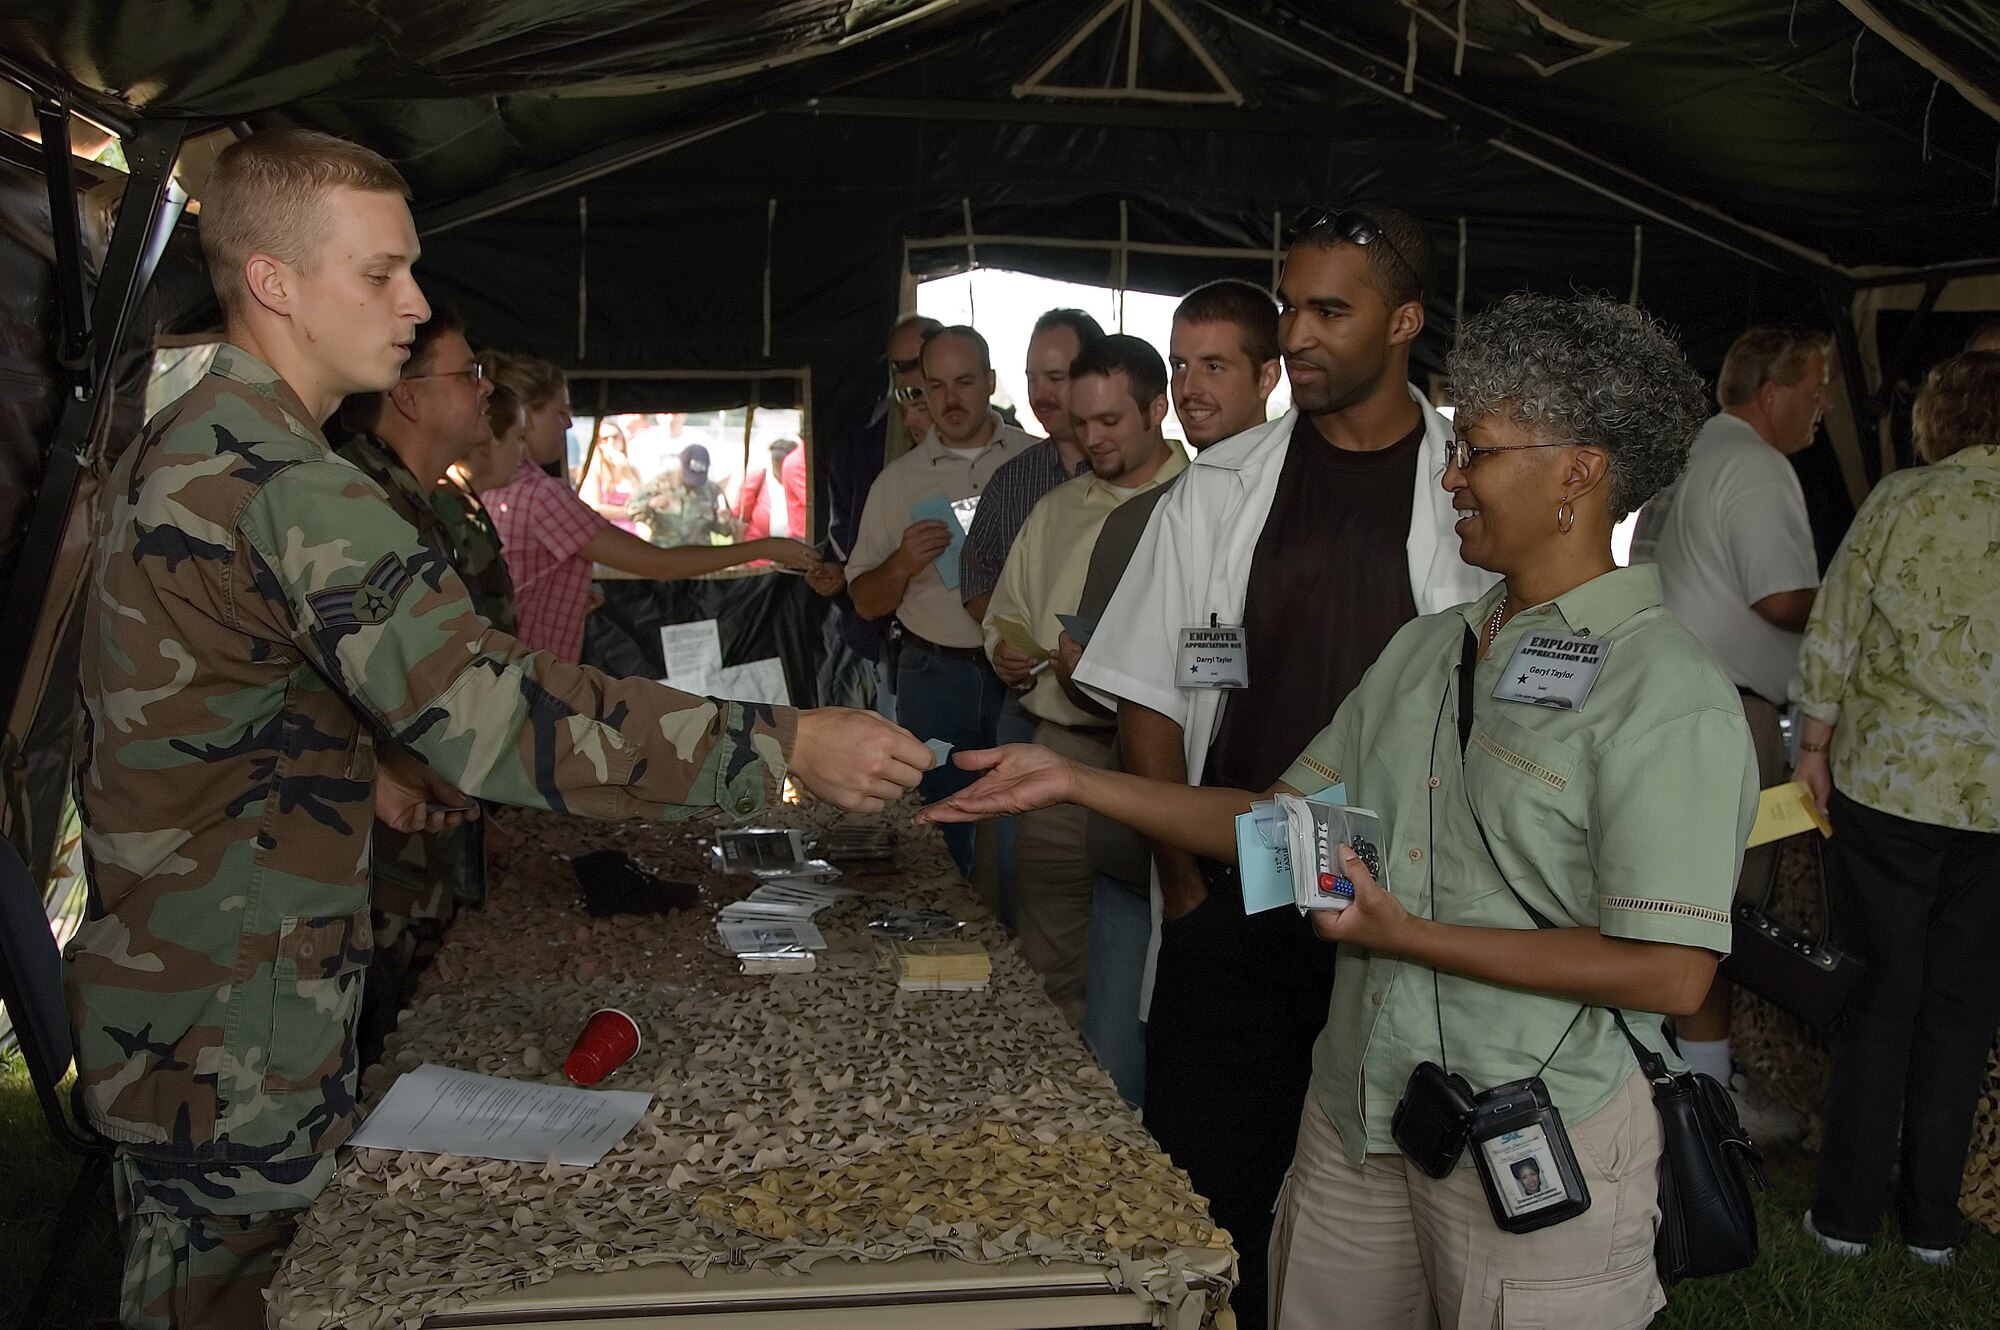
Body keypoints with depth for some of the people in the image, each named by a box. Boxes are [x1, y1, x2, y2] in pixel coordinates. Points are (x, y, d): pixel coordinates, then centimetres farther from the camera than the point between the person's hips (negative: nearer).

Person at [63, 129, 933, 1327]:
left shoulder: (171, 448, 8)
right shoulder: (288, 488, -26)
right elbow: (495, 710, -35)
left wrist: (360, 765, 8)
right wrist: (790, 745, -33)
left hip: (145, 989, 10)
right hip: (233, 1037, -10)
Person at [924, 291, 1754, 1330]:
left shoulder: (1670, 699, -15)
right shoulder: (1425, 649, 9)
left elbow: (1669, 973, -20)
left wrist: (1410, 936, -19)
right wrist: (1072, 781, 3)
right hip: (1356, 1112, 7)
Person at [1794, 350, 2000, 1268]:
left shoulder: (1900, 501, -6)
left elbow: (1832, 636, -4)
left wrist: (1815, 744, 7)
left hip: (1886, 783, -1)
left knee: (1878, 997, 9)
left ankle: (1847, 1213, 16)